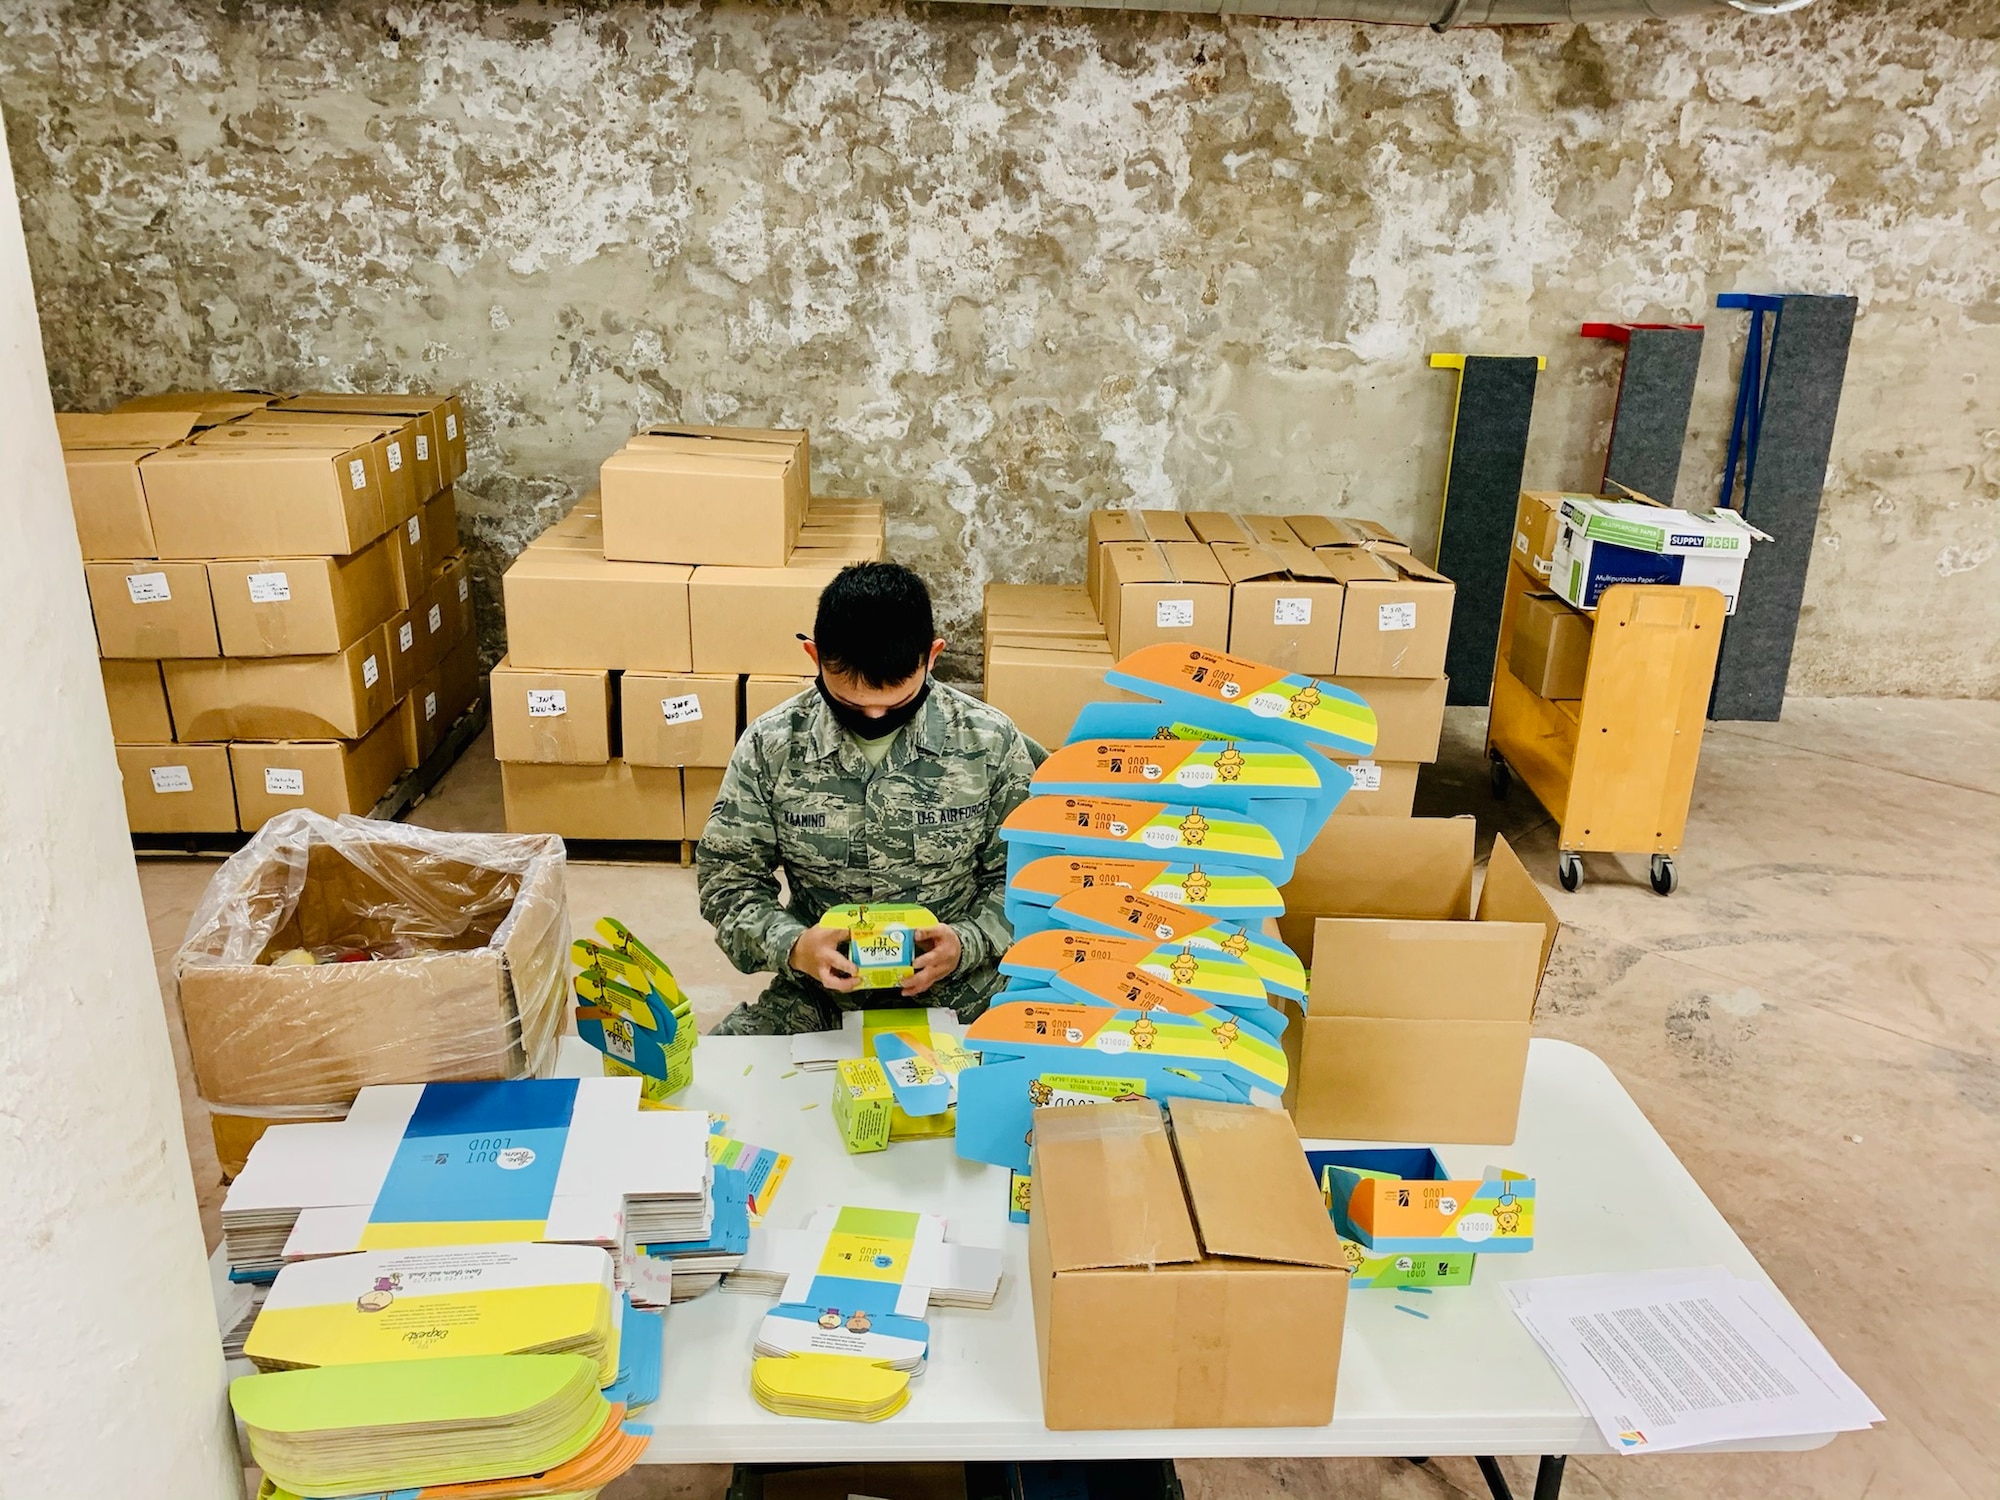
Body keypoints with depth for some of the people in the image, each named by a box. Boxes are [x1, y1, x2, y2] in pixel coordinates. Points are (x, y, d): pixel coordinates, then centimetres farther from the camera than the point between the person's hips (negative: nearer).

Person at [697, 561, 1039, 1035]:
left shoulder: (991, 743, -6)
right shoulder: (770, 746, -5)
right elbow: (727, 877, 3)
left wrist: (967, 944, -17)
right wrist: (791, 947, -17)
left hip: (957, 994, 0)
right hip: (818, 994, 1)